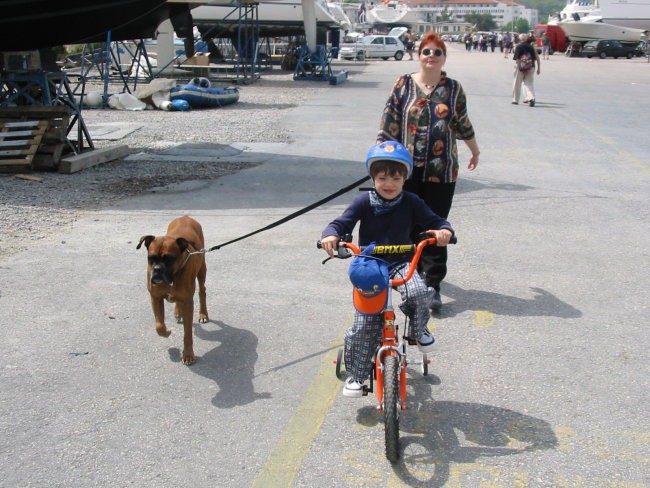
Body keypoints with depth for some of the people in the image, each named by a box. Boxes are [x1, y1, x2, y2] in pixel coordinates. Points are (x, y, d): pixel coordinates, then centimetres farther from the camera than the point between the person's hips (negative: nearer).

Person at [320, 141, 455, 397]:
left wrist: (444, 230, -27)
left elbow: (434, 221, -3)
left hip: (401, 263, 1)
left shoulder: (411, 202, -3)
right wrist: (331, 235, -35)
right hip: (368, 266, 0)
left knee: (419, 293, -31)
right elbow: (342, 222, -12)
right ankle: (356, 374, 13)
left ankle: (418, 329, 2)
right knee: (364, 324, -5)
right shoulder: (364, 202, -7)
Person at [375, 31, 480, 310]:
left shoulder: (453, 89, 6)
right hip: (407, 170, 0)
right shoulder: (404, 84, 3)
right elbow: (389, 124, 1)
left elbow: (463, 124, 19)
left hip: (441, 172, 0)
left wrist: (475, 151, 29)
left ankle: (433, 285, 3)